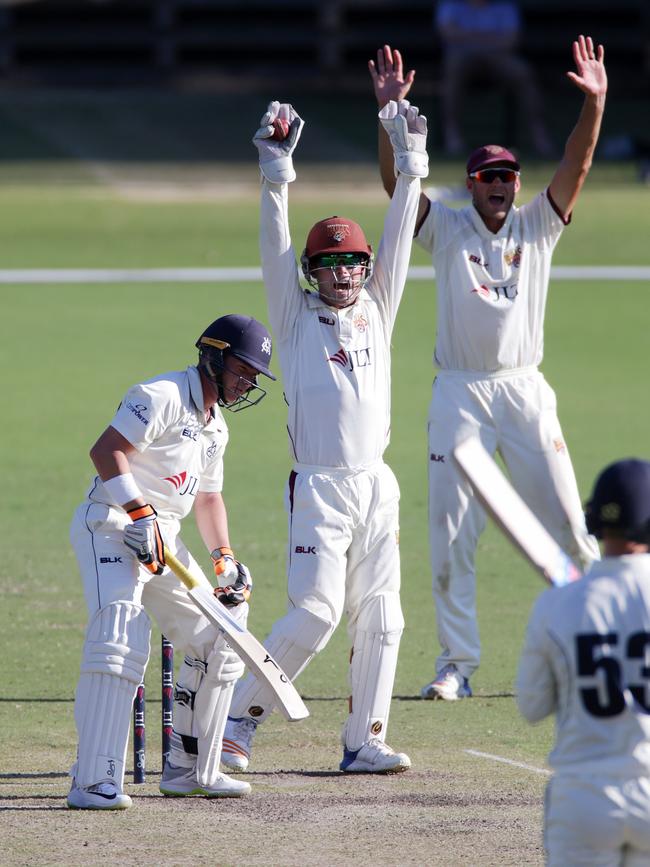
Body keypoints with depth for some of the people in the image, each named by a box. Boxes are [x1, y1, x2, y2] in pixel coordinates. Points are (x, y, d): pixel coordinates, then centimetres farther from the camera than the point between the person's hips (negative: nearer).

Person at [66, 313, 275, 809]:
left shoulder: (215, 427, 18)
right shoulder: (163, 396, -13)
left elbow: (209, 497, 25)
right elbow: (106, 450, -22)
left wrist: (224, 557, 11)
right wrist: (140, 513, -28)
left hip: (161, 541, 10)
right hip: (111, 528, -10)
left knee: (216, 641, 12)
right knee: (121, 643, -25)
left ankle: (192, 770, 22)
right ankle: (94, 782, -31)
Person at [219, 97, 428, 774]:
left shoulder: (376, 310, 12)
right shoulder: (296, 316, 2)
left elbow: (399, 235, 10)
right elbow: (276, 248, -8)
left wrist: (410, 162, 4)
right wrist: (276, 177, -16)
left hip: (376, 485, 5)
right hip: (319, 486, -5)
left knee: (379, 617, 3)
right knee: (315, 612, -11)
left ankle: (365, 742, 8)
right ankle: (239, 719, 0)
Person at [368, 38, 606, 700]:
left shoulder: (536, 226, 7)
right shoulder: (447, 229, 4)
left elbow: (575, 167, -6)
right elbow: (397, 181, -10)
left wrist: (594, 104, -21)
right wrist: (391, 113, -26)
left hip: (525, 390, 1)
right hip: (460, 393, -1)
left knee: (565, 524, -2)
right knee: (451, 534, -2)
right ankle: (457, 663, 4)